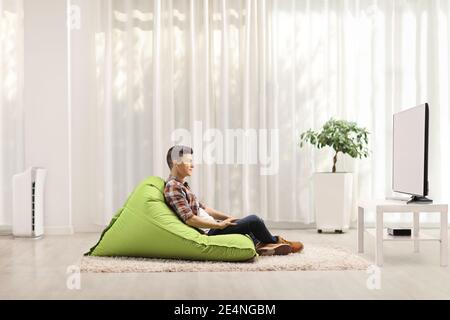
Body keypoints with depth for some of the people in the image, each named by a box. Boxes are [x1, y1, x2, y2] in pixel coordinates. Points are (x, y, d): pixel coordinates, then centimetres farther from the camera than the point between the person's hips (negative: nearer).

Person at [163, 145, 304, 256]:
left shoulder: (182, 185, 14)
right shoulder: (172, 187, -16)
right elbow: (189, 219, -24)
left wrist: (228, 217, 10)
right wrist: (219, 225, -18)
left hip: (210, 227, 11)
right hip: (208, 232, -11)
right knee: (253, 220, -9)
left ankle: (260, 244, -2)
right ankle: (276, 242, 17)